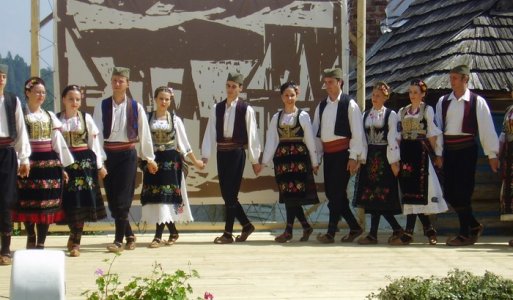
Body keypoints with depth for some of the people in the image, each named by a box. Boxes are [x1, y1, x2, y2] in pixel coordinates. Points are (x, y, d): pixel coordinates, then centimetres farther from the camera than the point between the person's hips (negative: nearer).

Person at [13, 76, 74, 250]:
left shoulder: (50, 116, 15)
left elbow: (58, 141, 13)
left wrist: (63, 166, 9)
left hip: (49, 162, 4)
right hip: (29, 162, -4)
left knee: (47, 204, 1)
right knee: (28, 203, -1)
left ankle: (41, 243, 7)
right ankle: (31, 238, 19)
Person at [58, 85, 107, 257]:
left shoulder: (86, 118, 3)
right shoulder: (56, 119, 4)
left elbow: (94, 142, 5)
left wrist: (99, 165, 4)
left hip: (85, 161, 0)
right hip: (64, 162, 0)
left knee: (82, 200, -3)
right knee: (70, 201, 1)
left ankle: (75, 240, 6)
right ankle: (75, 238, 19)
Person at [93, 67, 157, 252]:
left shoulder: (136, 107, 0)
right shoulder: (102, 107, 2)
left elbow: (144, 134, 6)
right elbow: (97, 133, -1)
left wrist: (149, 158, 9)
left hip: (128, 155, -2)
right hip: (108, 154, 2)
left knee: (122, 199, -6)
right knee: (112, 199, 5)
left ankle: (119, 240, -1)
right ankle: (129, 235, 21)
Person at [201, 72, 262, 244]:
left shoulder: (246, 109, -4)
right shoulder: (217, 108, 7)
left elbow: (252, 135, -2)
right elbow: (210, 132, 4)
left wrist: (255, 160, 0)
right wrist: (205, 155, -3)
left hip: (237, 152, -5)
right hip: (222, 152, 5)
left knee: (230, 193, -4)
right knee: (225, 193, 8)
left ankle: (228, 233, 4)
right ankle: (246, 225, 25)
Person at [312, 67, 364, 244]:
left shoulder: (349, 104, -5)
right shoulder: (321, 106, 13)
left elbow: (357, 132, -8)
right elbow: (316, 131, 16)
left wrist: (354, 157, -12)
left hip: (343, 152, -7)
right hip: (328, 153, 7)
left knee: (337, 193, -7)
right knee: (331, 193, 7)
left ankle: (331, 233, -2)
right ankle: (354, 227, 19)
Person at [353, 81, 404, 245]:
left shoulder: (391, 114, -3)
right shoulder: (366, 115, 12)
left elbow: (393, 138, -8)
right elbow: (362, 137, 9)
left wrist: (394, 162, -11)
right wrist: (361, 158, 1)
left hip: (384, 157, -5)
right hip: (369, 157, 6)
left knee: (378, 195, -6)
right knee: (370, 195, 3)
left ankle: (373, 234, -2)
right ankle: (397, 229, 14)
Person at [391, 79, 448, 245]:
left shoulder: (428, 110, 3)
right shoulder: (402, 112, 16)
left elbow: (433, 135, 0)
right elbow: (398, 135, 14)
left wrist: (436, 155, -3)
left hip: (420, 152, -5)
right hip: (405, 152, 5)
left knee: (415, 190, -10)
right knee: (408, 188, 2)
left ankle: (409, 232, -11)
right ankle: (428, 229, 12)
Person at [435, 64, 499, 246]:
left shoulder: (477, 102, -3)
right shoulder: (443, 101, 9)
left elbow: (487, 129, -2)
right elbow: (437, 127, 11)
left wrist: (492, 154, -2)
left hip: (466, 149, -5)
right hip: (448, 149, 5)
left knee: (462, 192, -5)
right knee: (449, 192, 5)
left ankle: (465, 234, 7)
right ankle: (474, 226, 23)